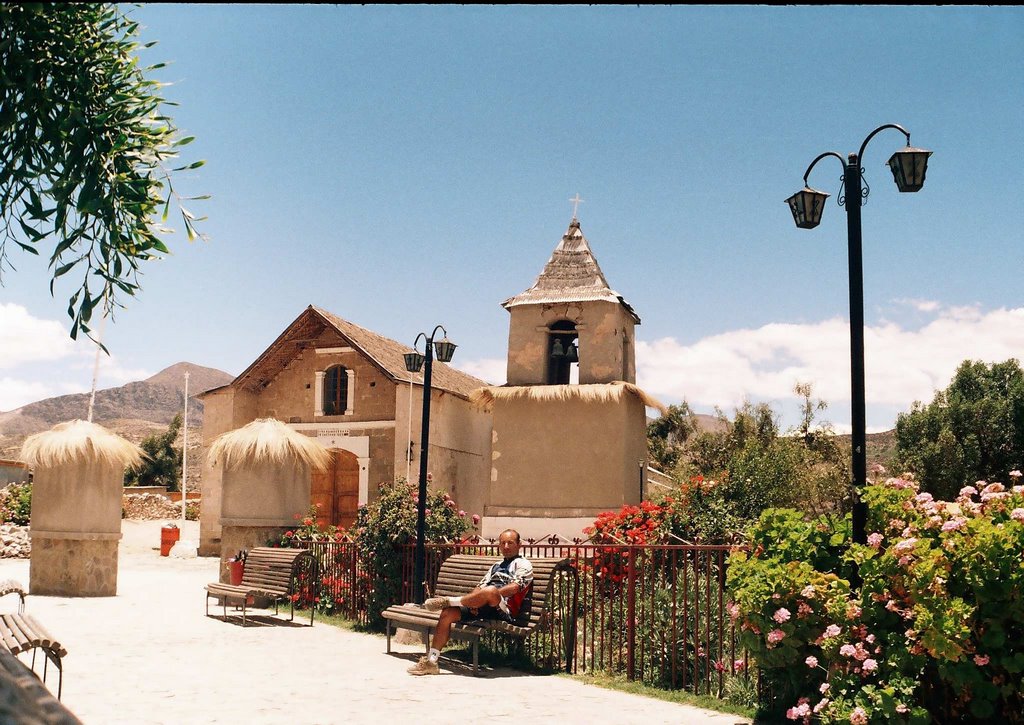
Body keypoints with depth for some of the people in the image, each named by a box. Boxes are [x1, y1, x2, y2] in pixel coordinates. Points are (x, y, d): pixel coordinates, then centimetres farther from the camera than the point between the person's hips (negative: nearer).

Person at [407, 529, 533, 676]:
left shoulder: (523, 564, 8)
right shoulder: (497, 565, 31)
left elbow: (514, 588, -10)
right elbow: (480, 586, 20)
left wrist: (487, 595, -14)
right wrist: (473, 601, -3)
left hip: (505, 610, -7)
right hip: (484, 609, 7)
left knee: (491, 591, -40)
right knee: (448, 613, -13)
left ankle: (448, 601, -26)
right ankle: (431, 661, -14)